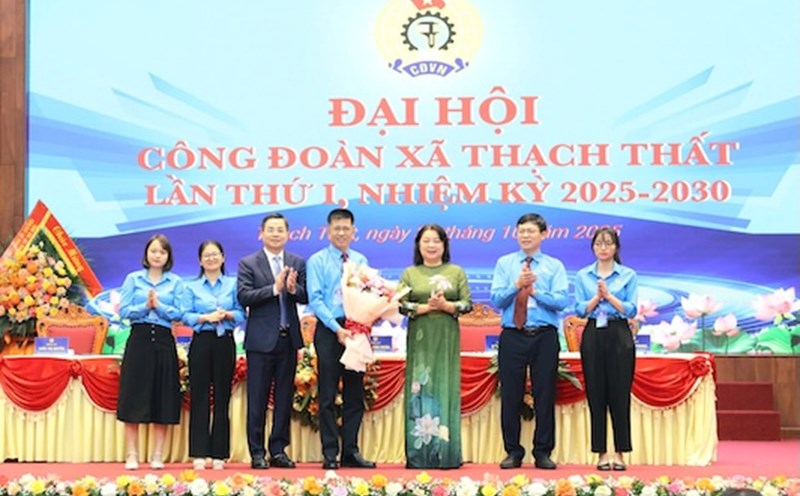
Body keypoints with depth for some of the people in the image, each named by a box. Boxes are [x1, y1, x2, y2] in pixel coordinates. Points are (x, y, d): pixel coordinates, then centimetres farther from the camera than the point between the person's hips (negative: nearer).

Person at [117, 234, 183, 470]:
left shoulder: (175, 282, 9)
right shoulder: (133, 279, 7)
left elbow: (178, 313, -1)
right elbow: (124, 311, -1)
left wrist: (158, 305, -15)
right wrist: (145, 306, -15)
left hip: (164, 341, 1)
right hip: (139, 339, -1)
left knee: (163, 397, 2)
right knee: (133, 397, -1)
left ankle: (158, 455, 10)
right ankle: (131, 454, 5)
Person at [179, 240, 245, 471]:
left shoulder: (233, 284, 9)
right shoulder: (190, 287, 10)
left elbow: (241, 315, 4)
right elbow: (186, 316, 0)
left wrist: (227, 315, -15)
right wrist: (205, 317, -16)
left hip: (225, 342, 0)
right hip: (201, 342, 0)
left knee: (222, 396, 2)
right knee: (199, 397, -2)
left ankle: (219, 454, 7)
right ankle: (199, 454, 2)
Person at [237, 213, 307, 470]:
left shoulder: (298, 263, 9)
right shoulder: (248, 264, 0)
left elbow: (305, 297, 1)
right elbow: (244, 297, -12)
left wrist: (293, 288, -20)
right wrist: (274, 288, -21)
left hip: (288, 338, 3)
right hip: (261, 339, -3)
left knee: (285, 398, 8)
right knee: (257, 399, 1)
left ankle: (279, 449, 16)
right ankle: (257, 452, 9)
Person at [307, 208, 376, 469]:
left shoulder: (361, 261, 12)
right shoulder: (317, 261, 0)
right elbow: (315, 300, -8)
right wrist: (338, 329, -17)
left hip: (356, 331, 4)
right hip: (329, 331, -4)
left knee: (355, 394, 7)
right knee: (328, 395, -1)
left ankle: (351, 451, 14)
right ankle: (330, 454, 5)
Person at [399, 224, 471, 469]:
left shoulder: (456, 272, 8)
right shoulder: (409, 273, 9)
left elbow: (467, 304, 2)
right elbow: (401, 305, 0)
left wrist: (446, 306, -15)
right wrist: (426, 307, -14)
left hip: (446, 339, 0)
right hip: (420, 339, 0)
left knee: (446, 388, -2)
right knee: (419, 389, -2)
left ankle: (446, 454, 3)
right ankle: (419, 455, 1)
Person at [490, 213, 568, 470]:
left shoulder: (555, 266, 6)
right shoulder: (504, 263, 9)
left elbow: (561, 301, -7)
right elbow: (496, 300, -3)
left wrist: (535, 291, -19)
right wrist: (517, 285, -18)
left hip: (544, 336, 0)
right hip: (512, 336, 1)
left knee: (545, 394, 3)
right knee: (510, 395, 3)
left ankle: (543, 453, 12)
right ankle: (513, 452, 13)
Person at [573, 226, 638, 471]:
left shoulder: (629, 275, 3)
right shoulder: (583, 276, 7)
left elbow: (631, 310, -4)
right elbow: (580, 309, 0)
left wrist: (609, 296, -15)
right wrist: (596, 297, -15)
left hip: (619, 336, -1)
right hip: (593, 336, 1)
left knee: (619, 394, -1)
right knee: (596, 395, 2)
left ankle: (620, 452, 8)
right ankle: (601, 453, 10)